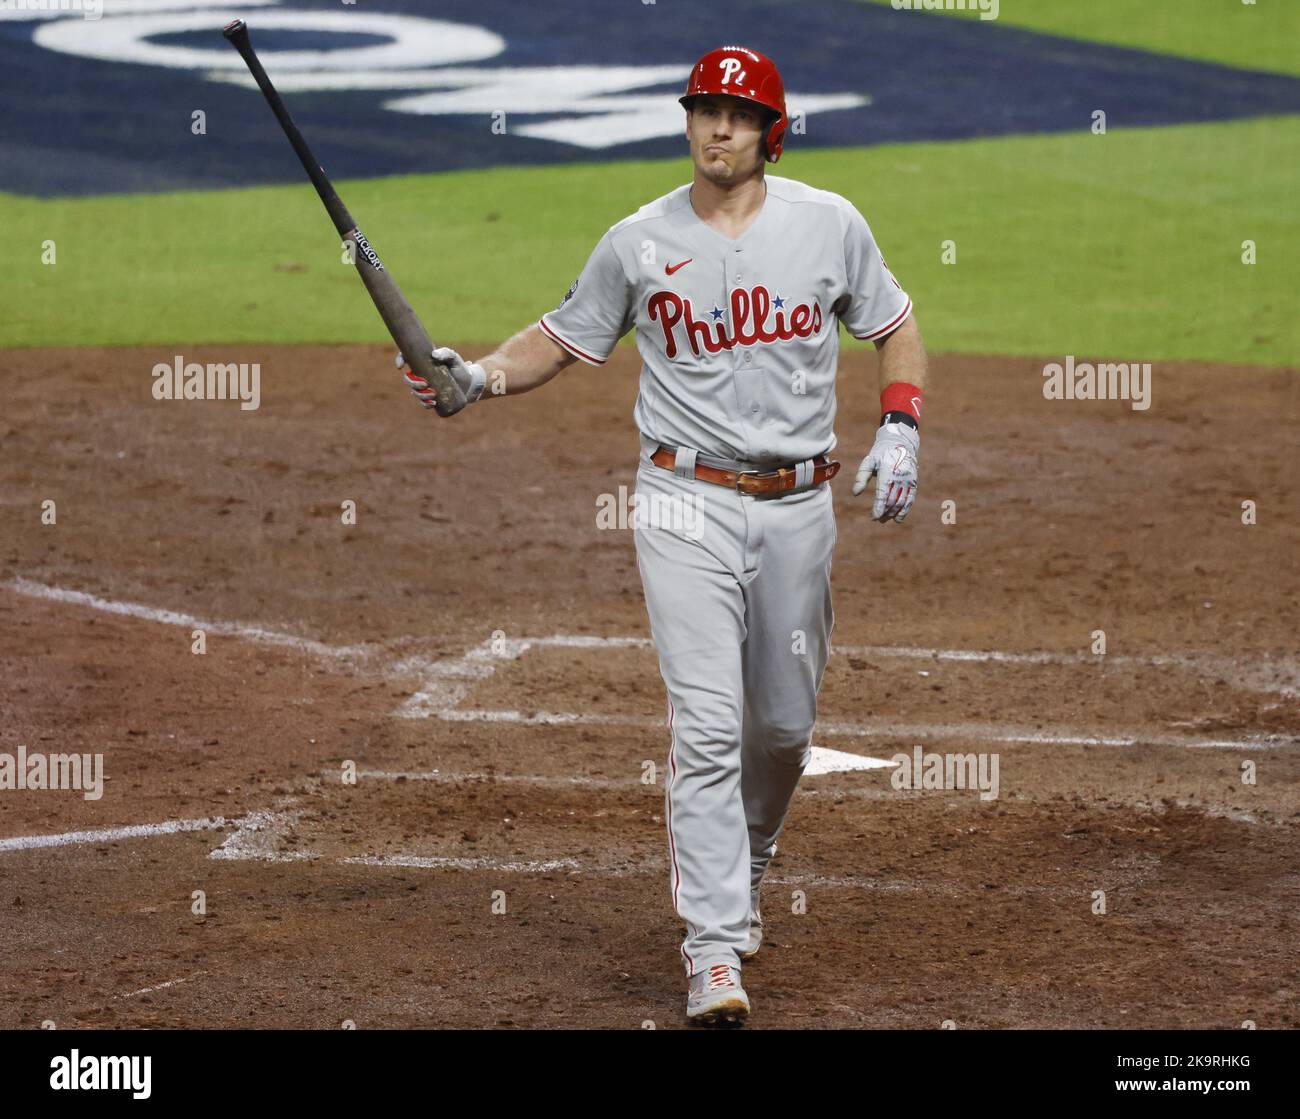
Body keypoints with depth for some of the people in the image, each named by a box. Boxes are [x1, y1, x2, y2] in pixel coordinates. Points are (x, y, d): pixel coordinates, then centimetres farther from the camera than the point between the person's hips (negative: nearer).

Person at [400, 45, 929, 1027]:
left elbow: (897, 327, 10)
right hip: (688, 504, -2)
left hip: (799, 504, 2)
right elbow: (564, 338, 10)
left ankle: (742, 869, 41)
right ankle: (714, 952, -13)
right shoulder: (639, 243, 0)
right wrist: (480, 376, -8)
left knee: (785, 723, 12)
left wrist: (901, 428, -5)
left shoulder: (830, 225, 1)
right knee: (707, 724, -12)